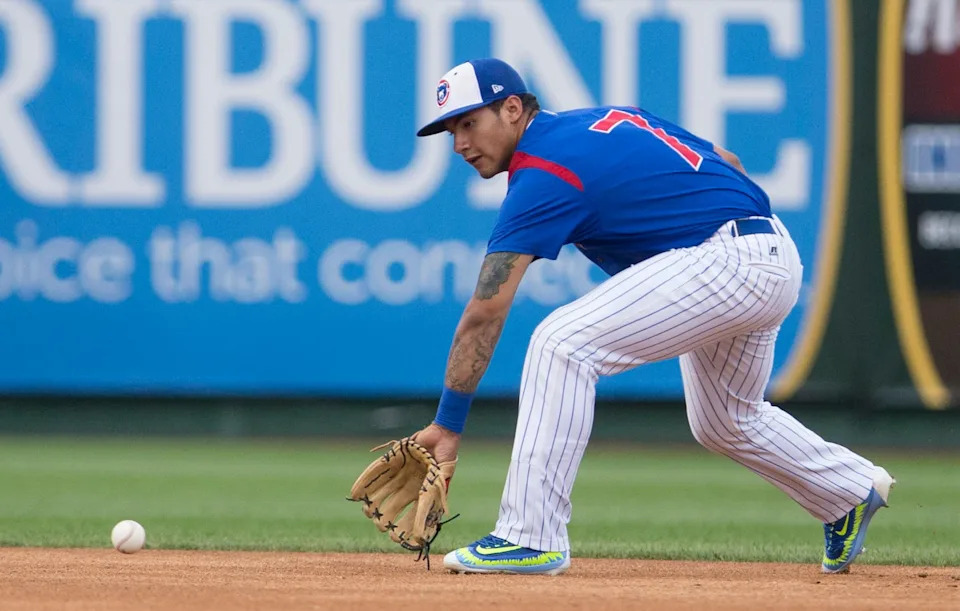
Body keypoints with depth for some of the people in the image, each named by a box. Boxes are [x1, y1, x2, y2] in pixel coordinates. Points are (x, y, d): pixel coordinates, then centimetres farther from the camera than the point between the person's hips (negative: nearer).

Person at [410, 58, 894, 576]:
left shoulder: (542, 177, -13)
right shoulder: (604, 119, 14)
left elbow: (484, 314, -17)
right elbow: (726, 163, 21)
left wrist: (449, 424, -18)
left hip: (729, 260, -10)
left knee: (562, 344, -19)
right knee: (724, 423, 31)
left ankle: (531, 538, -20)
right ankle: (854, 491, 49)